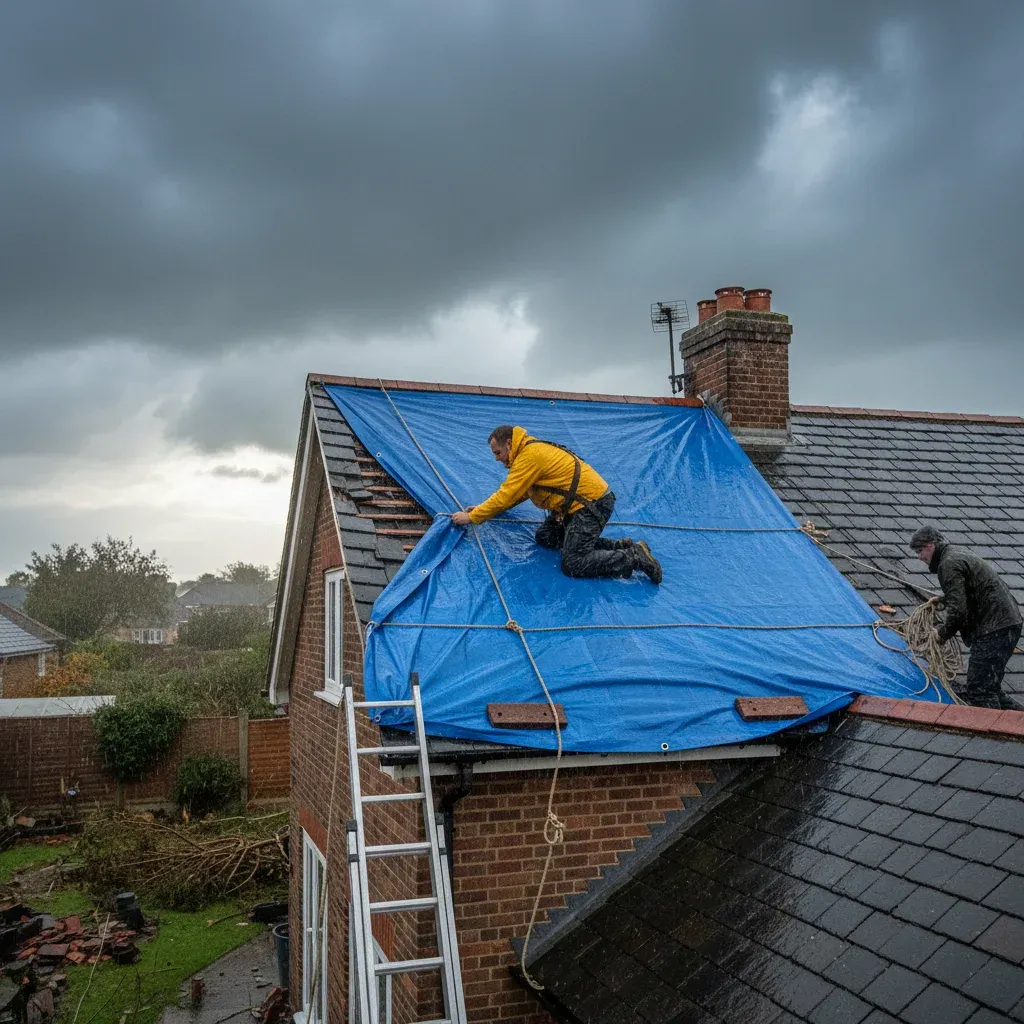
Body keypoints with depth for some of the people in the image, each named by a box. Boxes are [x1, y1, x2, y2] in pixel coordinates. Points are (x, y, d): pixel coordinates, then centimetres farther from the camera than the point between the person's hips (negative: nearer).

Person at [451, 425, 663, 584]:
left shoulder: (529, 455, -16)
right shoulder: (530, 450, 15)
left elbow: (506, 496, -17)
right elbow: (516, 493, 22)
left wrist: (471, 517, -8)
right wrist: (483, 509, 14)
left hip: (593, 503, -11)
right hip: (583, 499, 11)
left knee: (573, 565, -15)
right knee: (544, 537, 12)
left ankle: (635, 557, -6)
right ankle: (617, 547, 8)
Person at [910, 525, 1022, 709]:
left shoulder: (949, 564, -12)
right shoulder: (960, 556, 21)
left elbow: (957, 610, -19)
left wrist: (943, 633, -5)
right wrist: (942, 599, 24)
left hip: (994, 630, -11)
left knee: (978, 691, -11)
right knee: (989, 684, 19)